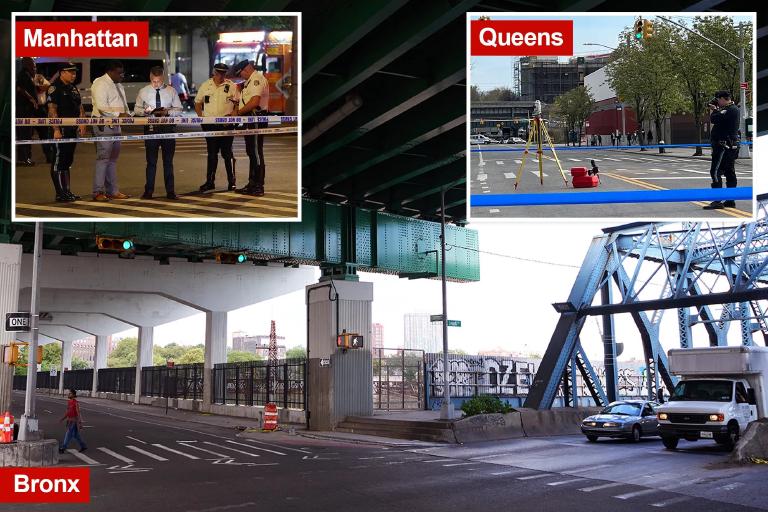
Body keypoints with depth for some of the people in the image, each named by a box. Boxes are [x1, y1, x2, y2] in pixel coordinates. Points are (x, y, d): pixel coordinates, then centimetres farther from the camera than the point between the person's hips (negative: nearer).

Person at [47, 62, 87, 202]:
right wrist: (56, 130, -21)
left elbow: (80, 107, 21)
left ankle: (67, 191, 20)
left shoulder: (73, 88, 17)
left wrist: (82, 124, 7)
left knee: (68, 161, 13)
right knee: (58, 161, -5)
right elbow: (52, 110, -15)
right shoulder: (55, 88, -8)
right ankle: (60, 194, -3)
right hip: (61, 130, -9)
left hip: (72, 129, 9)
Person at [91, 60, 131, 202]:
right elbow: (102, 107, -21)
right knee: (103, 158, -10)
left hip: (115, 125, 10)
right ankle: (98, 192, -7)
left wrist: (127, 114, 5)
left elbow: (123, 103, 24)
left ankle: (112, 191, 17)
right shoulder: (100, 84, -12)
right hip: (104, 125, -10)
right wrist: (118, 114, -24)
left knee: (113, 158, 12)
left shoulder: (118, 85, 18)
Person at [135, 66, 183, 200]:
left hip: (168, 128, 0)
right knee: (151, 161, 3)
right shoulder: (143, 92, 5)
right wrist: (146, 111, -12)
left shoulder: (171, 91, 4)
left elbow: (178, 109, 5)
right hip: (151, 128, 0)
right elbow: (136, 109, 10)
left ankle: (170, 191, 10)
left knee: (168, 161, 5)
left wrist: (168, 112, -15)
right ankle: (148, 191, 10)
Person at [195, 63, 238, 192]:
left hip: (226, 124, -3)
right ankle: (210, 181, 15)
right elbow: (198, 103, 14)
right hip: (209, 124, 3)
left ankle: (231, 181, 6)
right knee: (212, 154, 9)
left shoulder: (231, 86, 0)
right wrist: (202, 118, 2)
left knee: (227, 153, -1)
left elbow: (238, 104, 2)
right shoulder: (205, 85, 7)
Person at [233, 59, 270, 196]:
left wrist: (238, 112, -15)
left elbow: (254, 102, -22)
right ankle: (252, 184, 21)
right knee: (251, 152, 14)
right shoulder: (250, 81, 22)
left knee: (256, 152, -8)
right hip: (250, 120, 11)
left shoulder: (257, 79, -13)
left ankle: (258, 187, -6)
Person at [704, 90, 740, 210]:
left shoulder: (730, 110, -17)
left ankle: (717, 201, -15)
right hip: (731, 146, 11)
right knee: (729, 172, 13)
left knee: (716, 172, -11)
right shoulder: (733, 108, 15)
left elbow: (714, 119, -22)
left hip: (724, 146, -11)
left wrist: (713, 109, -3)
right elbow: (720, 118, 21)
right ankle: (730, 200, 18)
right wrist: (715, 109, 11)